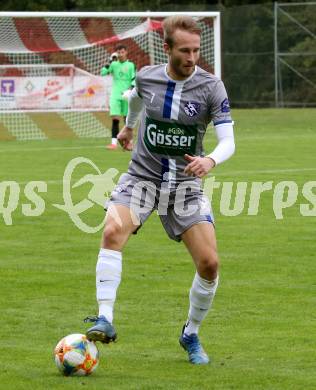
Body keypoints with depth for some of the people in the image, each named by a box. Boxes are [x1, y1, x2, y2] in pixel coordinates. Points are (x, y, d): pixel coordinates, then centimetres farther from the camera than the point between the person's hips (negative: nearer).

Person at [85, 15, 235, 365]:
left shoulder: (211, 88, -11)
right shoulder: (146, 77, -4)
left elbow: (228, 141, -15)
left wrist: (211, 160, -37)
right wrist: (128, 125, 40)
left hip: (185, 182, 0)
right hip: (142, 176, 1)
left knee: (209, 263, -12)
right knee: (113, 231, -29)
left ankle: (191, 336, 13)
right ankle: (105, 320, -28)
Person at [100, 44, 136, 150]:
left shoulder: (131, 65, 3)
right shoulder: (114, 64, 8)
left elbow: (134, 79, -1)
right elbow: (103, 72, -3)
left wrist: (131, 88, -16)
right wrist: (110, 62, -10)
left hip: (126, 95, -1)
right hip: (115, 94, 1)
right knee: (115, 118, -8)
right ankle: (114, 142, -11)